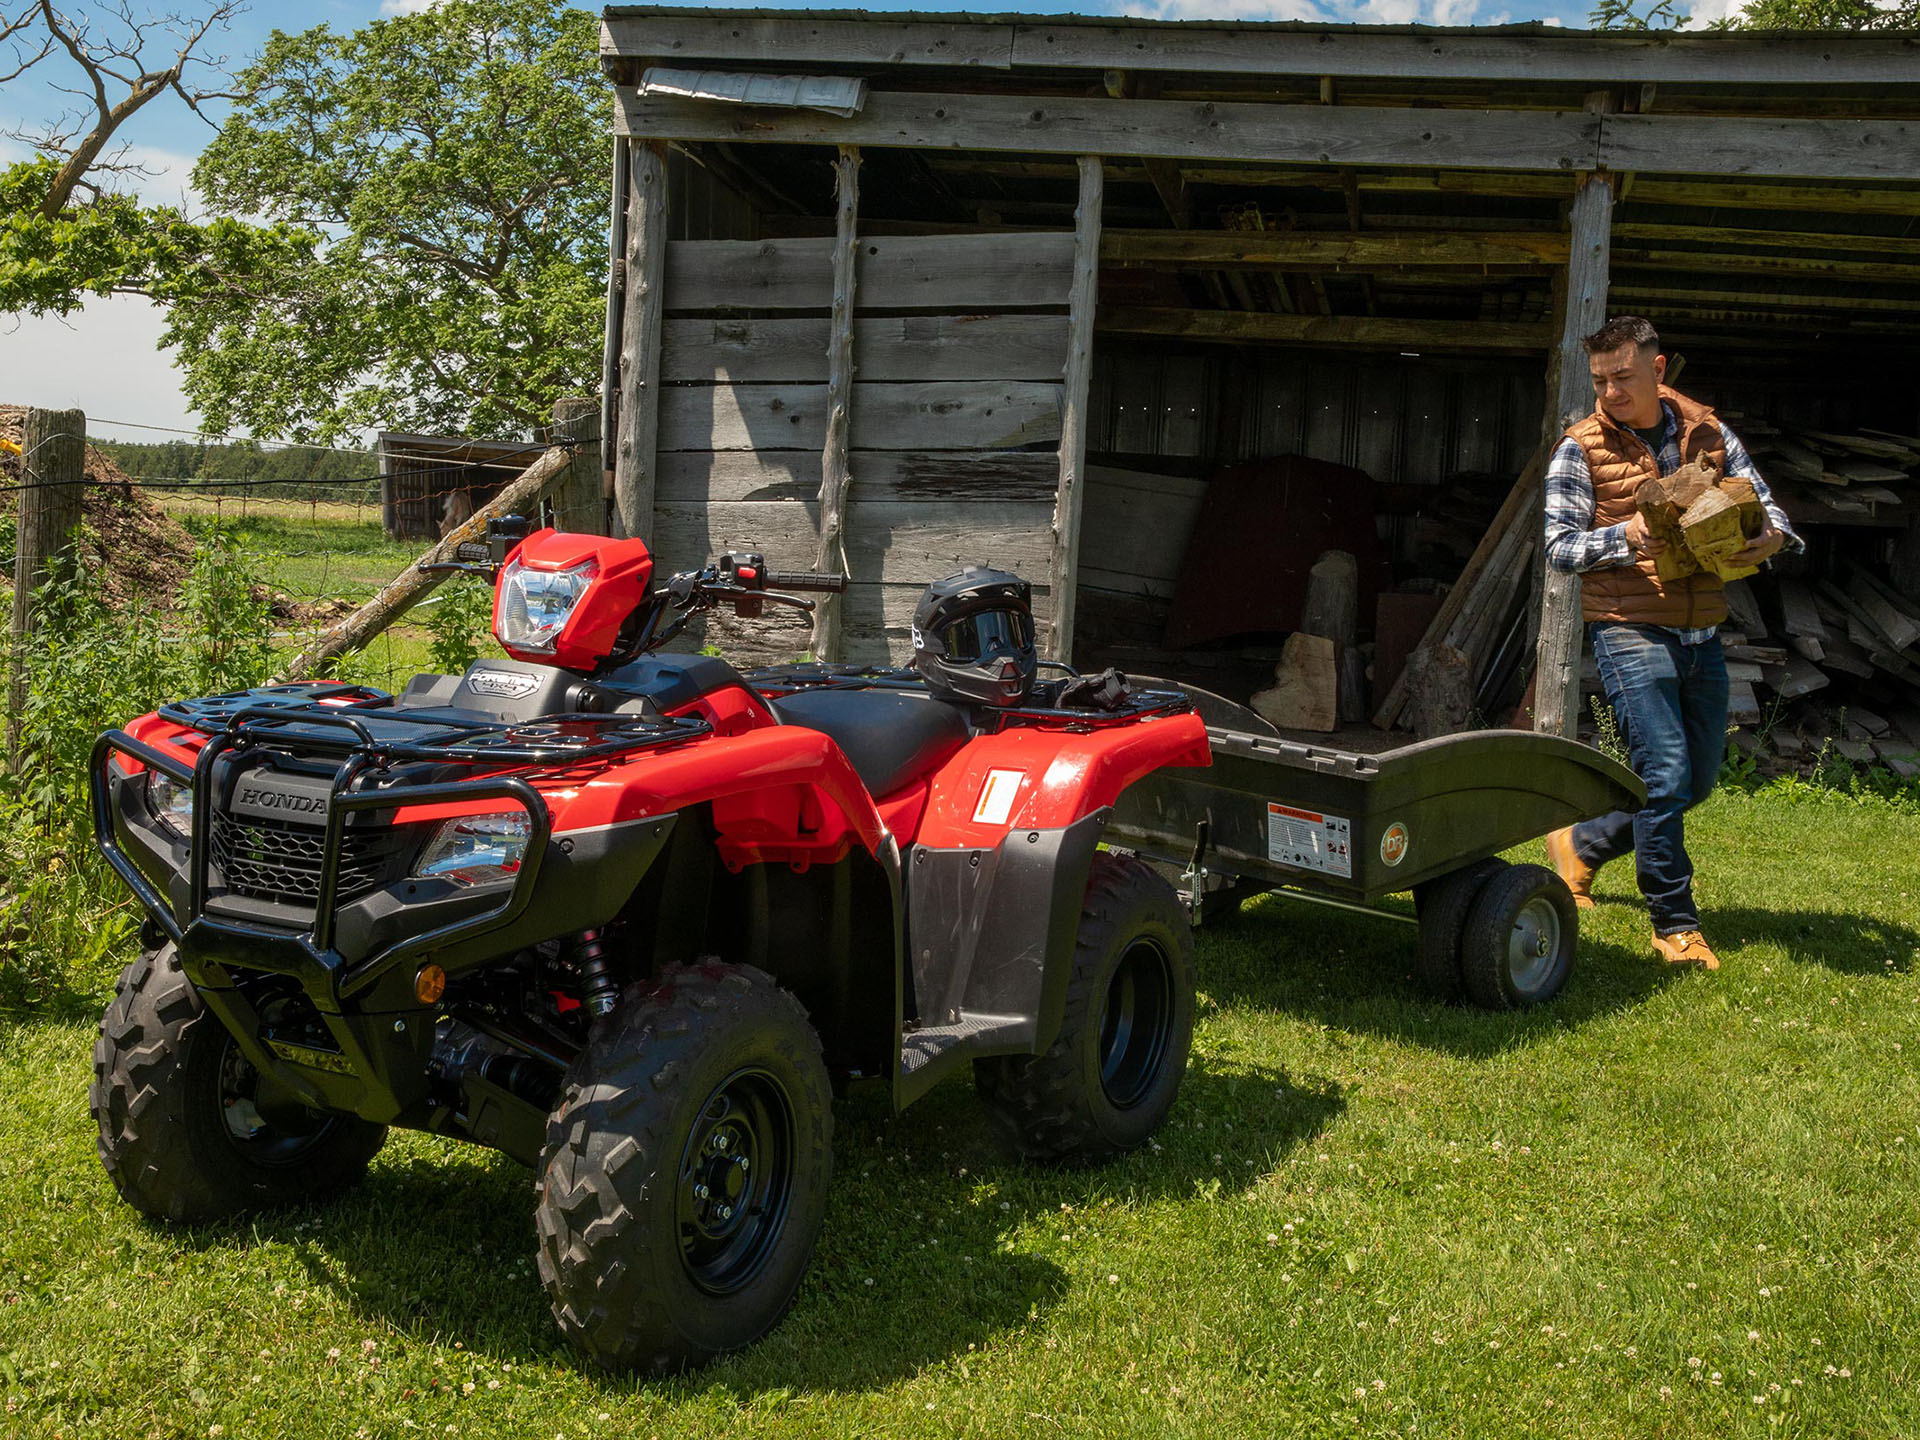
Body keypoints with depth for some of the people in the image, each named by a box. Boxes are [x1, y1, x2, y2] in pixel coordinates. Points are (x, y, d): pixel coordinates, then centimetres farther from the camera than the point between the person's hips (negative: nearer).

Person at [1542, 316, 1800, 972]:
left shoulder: (1708, 433, 9)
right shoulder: (1582, 448, -3)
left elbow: (1765, 505, 10)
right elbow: (1556, 544, -7)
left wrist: (1771, 537, -14)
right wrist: (1626, 536, -24)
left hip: (1702, 636, 5)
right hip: (1630, 629, -5)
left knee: (1698, 778, 13)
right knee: (1665, 776, -11)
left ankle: (1582, 843, 33)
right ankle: (1674, 925, 1)